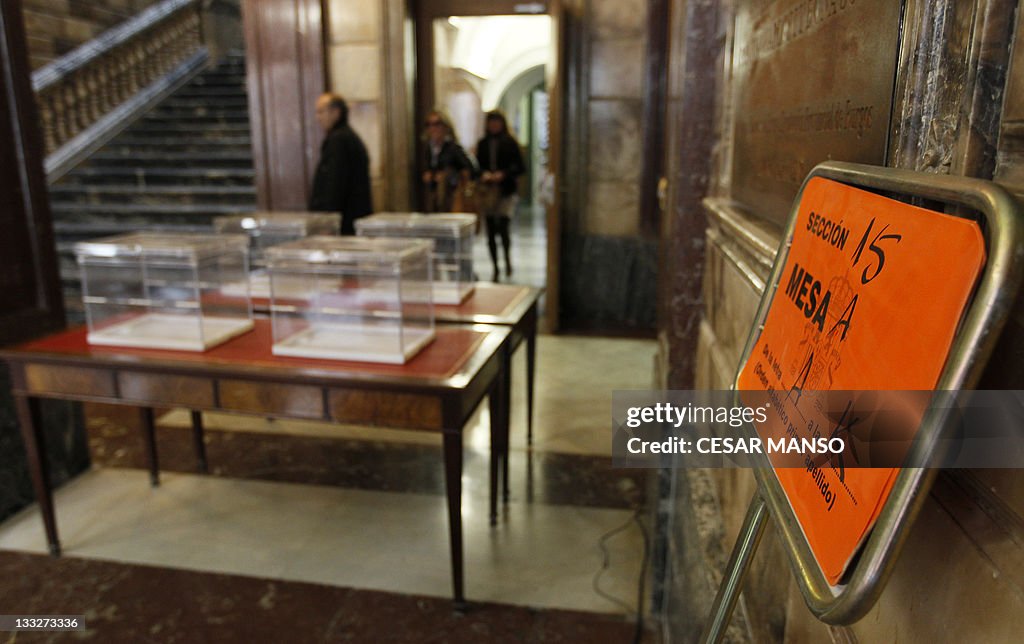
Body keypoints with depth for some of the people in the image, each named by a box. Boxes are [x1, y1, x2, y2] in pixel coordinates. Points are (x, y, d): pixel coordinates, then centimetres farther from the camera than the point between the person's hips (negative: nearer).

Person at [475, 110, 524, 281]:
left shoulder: (510, 143, 1)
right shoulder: (482, 144, 10)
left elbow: (520, 167, -2)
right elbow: (477, 166, 12)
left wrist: (503, 174, -16)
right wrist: (483, 174, -9)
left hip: (507, 192, -3)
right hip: (487, 192, 3)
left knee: (502, 228, -15)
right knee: (490, 232, 5)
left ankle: (507, 259, 14)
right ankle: (496, 268, 19)